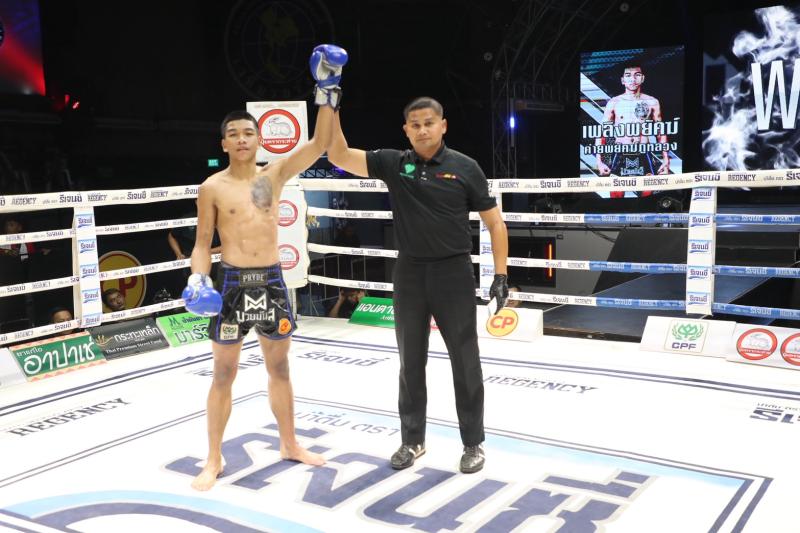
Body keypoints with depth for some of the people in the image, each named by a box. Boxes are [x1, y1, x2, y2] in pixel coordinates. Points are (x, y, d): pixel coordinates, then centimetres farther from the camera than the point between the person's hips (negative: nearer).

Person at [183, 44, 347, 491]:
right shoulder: (212, 188, -3)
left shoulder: (275, 175, 3)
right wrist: (197, 278, -17)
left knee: (280, 369, 14)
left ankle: (290, 443, 30)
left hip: (272, 281, 2)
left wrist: (327, 91, -12)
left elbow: (321, 145, -5)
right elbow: (203, 243, 1)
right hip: (233, 282, -2)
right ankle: (214, 460, 17)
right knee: (224, 374, 5)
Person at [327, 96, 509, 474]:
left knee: (465, 362, 5)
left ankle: (473, 443, 20)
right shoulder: (393, 163, 2)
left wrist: (500, 274, -6)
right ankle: (412, 440, 26)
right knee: (411, 362, 12)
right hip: (409, 273, 3)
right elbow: (339, 156, -6)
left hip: (454, 273, -2)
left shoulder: (465, 167, -4)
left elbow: (494, 222, 0)